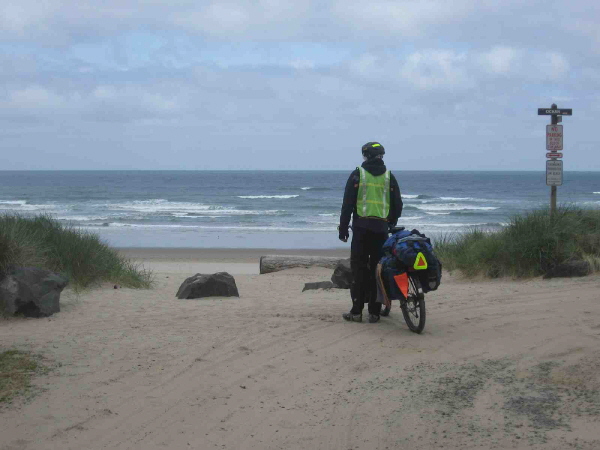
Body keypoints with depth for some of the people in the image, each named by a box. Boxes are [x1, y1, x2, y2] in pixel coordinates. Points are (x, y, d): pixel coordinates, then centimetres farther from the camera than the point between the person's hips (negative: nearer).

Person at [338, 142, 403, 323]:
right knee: (377, 269, 5)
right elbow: (397, 205, 12)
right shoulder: (389, 177, 9)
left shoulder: (358, 174, 1)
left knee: (359, 268, 0)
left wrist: (343, 227, 3)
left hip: (361, 227, -2)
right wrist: (391, 225, 25)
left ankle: (356, 311, -1)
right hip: (382, 229, 2)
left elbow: (347, 204, -2)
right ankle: (374, 312, 5)